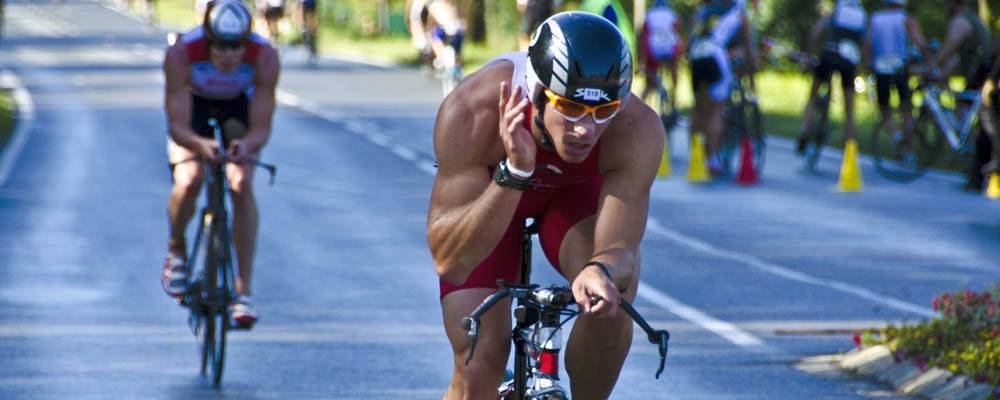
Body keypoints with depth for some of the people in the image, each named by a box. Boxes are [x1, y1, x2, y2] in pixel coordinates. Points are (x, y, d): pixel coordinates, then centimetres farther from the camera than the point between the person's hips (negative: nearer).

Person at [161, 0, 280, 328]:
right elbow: (178, 125, -36)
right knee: (189, 180, -24)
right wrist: (200, 144, -58)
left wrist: (248, 144, -56)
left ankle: (243, 292, -14)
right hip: (193, 105, -1)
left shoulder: (265, 57, -35)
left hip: (238, 106, 1)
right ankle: (176, 249, 10)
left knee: (242, 184, -20)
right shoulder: (181, 54, -38)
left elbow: (262, 127, -33)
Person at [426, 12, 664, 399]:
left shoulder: (637, 130, -37)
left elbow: (620, 248, -36)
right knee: (479, 368, -11)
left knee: (613, 297, -29)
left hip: (575, 192, 1)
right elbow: (447, 259, -40)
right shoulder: (472, 110, -40)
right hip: (488, 192, -1)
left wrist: (602, 271, -60)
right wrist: (513, 174, -53)